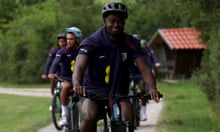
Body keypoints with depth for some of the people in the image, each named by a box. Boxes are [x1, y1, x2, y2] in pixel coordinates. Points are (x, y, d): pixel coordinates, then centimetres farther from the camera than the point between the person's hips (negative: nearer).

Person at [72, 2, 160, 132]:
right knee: (90, 118, -31)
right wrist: (77, 85, -50)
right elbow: (79, 66, -27)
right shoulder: (91, 42, -14)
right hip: (94, 91, -2)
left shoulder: (130, 43, -5)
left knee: (128, 120, -23)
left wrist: (152, 87, -35)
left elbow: (144, 68, -14)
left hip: (119, 93, 2)